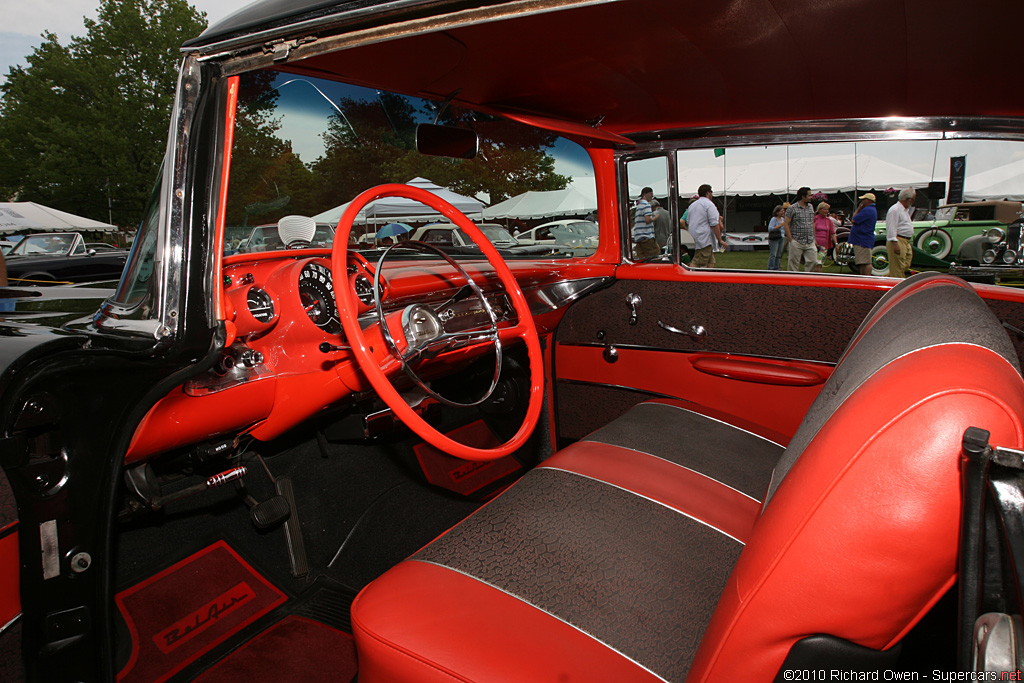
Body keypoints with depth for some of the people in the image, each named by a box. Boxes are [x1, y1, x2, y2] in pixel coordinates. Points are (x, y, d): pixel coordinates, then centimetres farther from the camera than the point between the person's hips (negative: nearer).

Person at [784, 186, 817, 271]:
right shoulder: (792, 209, -5)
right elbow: (786, 224, -7)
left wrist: (814, 238, 13)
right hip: (797, 242, -5)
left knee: (813, 262, -3)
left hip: (810, 242, 5)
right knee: (794, 265, -1)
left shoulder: (811, 207, 14)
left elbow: (812, 223, 20)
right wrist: (791, 239, -11)